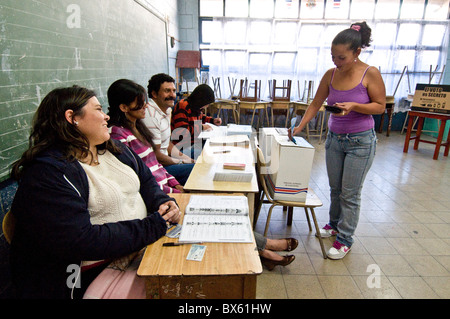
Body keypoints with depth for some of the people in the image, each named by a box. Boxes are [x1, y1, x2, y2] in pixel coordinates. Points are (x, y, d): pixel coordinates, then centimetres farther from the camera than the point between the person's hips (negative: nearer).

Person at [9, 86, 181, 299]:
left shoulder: (114, 149, 11)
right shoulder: (46, 175, -16)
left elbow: (145, 180, 17)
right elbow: (80, 241, -24)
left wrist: (162, 202, -6)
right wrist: (152, 227, -22)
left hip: (142, 249, 8)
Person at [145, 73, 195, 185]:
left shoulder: (167, 111, 11)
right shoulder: (151, 117, -20)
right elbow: (155, 155, -19)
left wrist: (189, 160, 8)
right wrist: (182, 162, -9)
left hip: (165, 161, 10)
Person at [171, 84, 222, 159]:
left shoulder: (196, 107, 10)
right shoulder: (182, 107, -18)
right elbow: (182, 131, -27)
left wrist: (212, 120, 15)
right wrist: (201, 127, -19)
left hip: (196, 141, 9)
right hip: (183, 147, -9)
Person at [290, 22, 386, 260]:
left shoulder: (370, 74, -12)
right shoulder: (331, 75, 0)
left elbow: (380, 106, -7)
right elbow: (316, 104, 6)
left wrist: (353, 105, -24)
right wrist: (300, 127, -4)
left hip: (361, 141, -4)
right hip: (334, 139, 5)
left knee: (350, 193, 2)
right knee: (335, 188, 17)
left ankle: (344, 239, 18)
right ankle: (334, 224, 39)